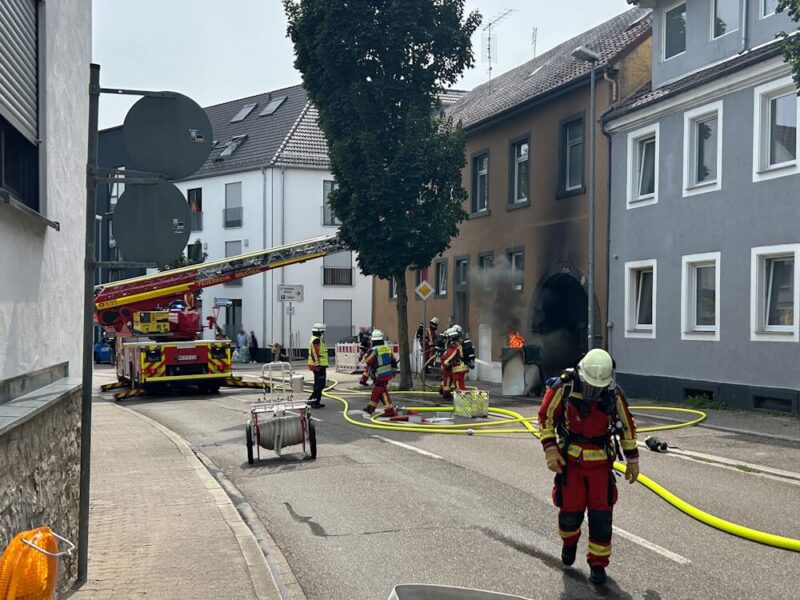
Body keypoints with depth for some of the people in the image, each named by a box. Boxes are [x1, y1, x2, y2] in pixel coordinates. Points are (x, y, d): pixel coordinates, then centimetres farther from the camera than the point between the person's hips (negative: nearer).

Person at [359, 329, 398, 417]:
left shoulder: (373, 351, -15)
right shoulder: (388, 349, 5)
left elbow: (368, 365, -13)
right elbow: (394, 362, 13)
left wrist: (364, 378, -8)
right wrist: (393, 372, 29)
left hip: (379, 376, -7)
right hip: (388, 375, 7)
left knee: (383, 393, -1)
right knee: (376, 391, 19)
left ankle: (389, 411, -1)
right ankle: (371, 408, 30)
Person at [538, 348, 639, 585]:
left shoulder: (614, 395, -7)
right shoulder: (564, 387, -13)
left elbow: (627, 426, 8)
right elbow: (545, 417, -3)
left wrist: (632, 460, 12)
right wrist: (550, 450, -11)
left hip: (600, 461, 1)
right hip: (570, 459, -1)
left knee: (601, 515, -1)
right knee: (570, 511, 2)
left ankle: (598, 564, 16)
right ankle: (569, 543, 36)